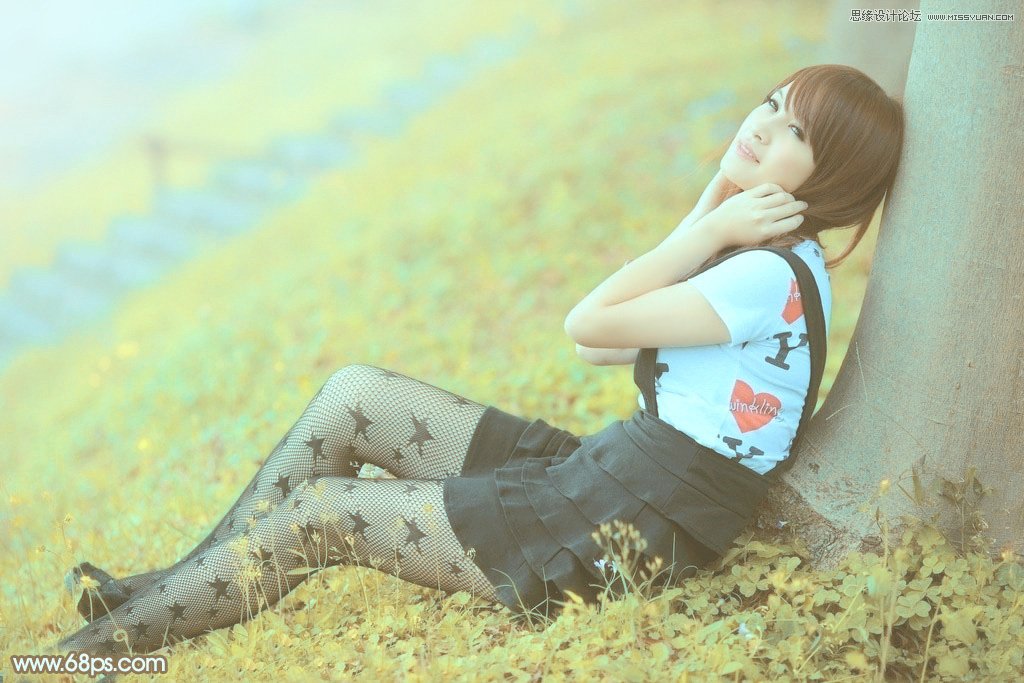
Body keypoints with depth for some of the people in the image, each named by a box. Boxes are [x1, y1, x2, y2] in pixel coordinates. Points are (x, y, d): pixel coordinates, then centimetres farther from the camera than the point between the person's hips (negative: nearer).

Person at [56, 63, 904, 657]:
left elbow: (588, 324, -19)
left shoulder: (771, 277, -21)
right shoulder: (755, 253, 10)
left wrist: (707, 229, -12)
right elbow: (607, 346, 3)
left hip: (626, 528, -9)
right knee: (350, 394, 4)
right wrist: (708, 220, -3)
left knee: (316, 512, -4)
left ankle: (99, 642, 13)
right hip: (597, 470, 9)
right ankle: (179, 582, 13)